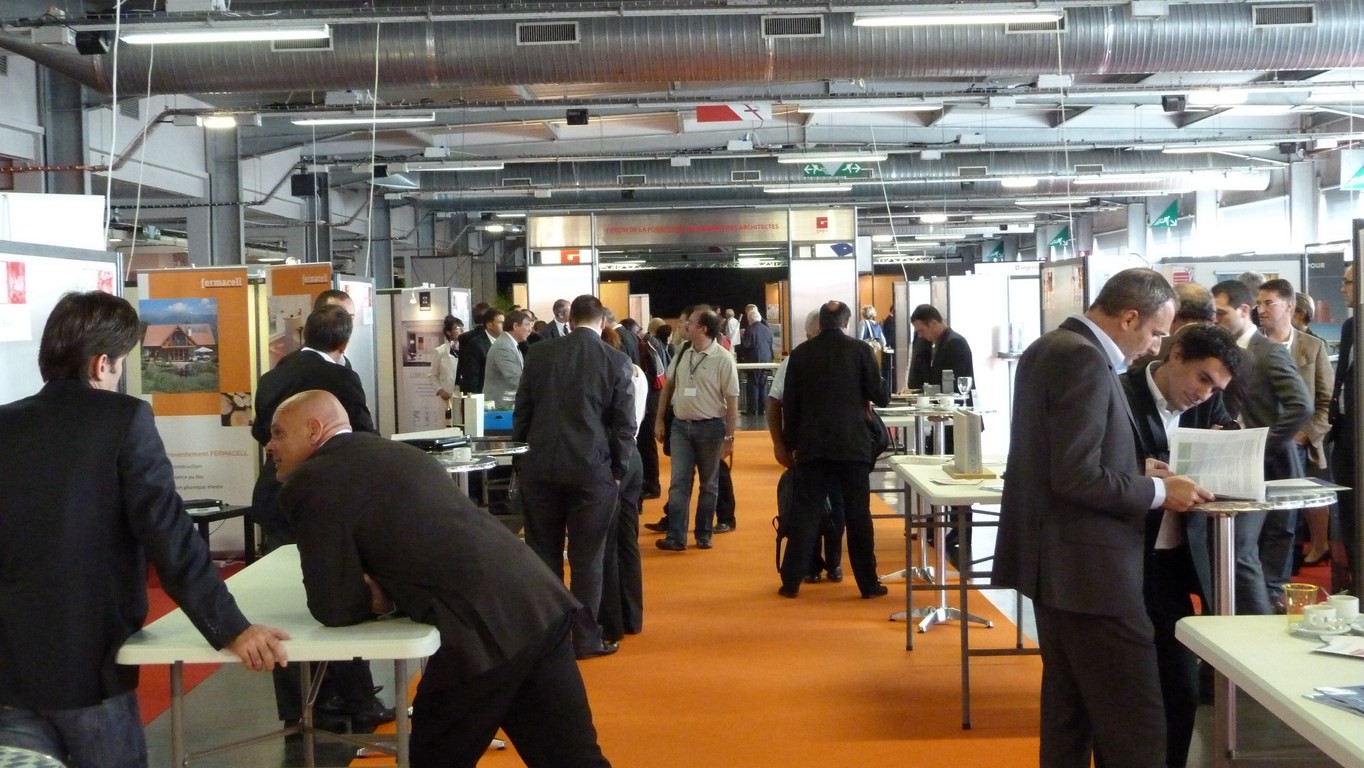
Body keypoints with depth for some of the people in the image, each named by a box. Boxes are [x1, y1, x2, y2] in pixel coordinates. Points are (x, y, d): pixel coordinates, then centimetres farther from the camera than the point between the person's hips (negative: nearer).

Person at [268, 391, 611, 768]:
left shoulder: (312, 482, -2)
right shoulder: (396, 453, 23)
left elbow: (333, 607, -6)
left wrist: (377, 598, 13)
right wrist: (385, 591, 15)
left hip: (485, 628, -8)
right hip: (538, 604, 8)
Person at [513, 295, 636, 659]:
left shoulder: (539, 353, 2)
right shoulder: (616, 361, -4)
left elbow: (521, 410, 7)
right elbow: (625, 424, -3)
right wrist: (618, 471, 7)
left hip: (541, 467, 2)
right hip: (592, 470, -2)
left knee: (543, 554, 12)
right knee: (587, 558, 6)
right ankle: (586, 639, 11)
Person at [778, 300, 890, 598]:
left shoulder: (800, 353, 3)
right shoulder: (860, 350, -3)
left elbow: (789, 403, 5)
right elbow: (879, 397, -2)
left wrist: (791, 444, 12)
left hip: (812, 445, 2)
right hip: (852, 444, -1)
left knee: (805, 512, 6)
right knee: (858, 513, 5)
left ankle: (791, 581, 6)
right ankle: (868, 583, 9)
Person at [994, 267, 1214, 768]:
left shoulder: (1050, 348, 13)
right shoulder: (1084, 358, -18)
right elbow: (1078, 477, -24)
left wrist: (1140, 474, 13)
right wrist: (1159, 492, -13)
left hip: (1057, 560, 11)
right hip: (1088, 567, -11)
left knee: (1069, 711, 17)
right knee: (1136, 726, -6)